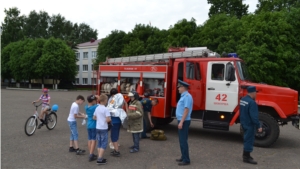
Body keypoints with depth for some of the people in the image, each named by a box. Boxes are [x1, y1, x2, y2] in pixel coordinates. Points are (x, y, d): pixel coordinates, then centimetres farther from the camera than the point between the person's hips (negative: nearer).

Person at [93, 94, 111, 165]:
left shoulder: (97, 108, 5)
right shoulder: (106, 109, -16)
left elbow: (94, 117, 13)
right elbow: (108, 119, -22)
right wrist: (110, 120, -2)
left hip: (98, 128, 7)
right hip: (104, 128, -7)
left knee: (99, 144, 14)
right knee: (104, 144, 1)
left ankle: (100, 158, 20)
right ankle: (100, 159, -1)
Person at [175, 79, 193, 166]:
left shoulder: (187, 96, -18)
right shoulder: (183, 96, 14)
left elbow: (186, 110, -23)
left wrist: (181, 122, -25)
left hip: (184, 121, -10)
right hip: (181, 121, 10)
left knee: (183, 140, -5)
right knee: (182, 140, 16)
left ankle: (186, 160, 3)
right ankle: (183, 157, 26)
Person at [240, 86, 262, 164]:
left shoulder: (243, 99, 7)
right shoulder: (252, 102, -24)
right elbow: (254, 116, -25)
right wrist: (258, 126, -19)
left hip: (244, 123, 10)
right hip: (250, 124, -9)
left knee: (247, 138, 19)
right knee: (249, 140, -1)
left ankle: (245, 154, 30)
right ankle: (246, 157, 7)